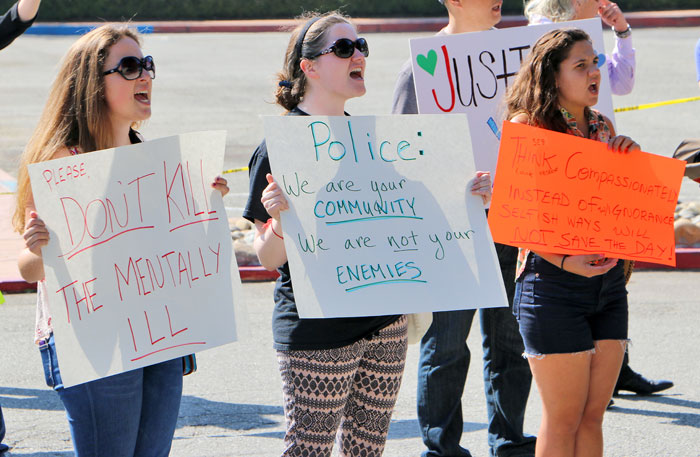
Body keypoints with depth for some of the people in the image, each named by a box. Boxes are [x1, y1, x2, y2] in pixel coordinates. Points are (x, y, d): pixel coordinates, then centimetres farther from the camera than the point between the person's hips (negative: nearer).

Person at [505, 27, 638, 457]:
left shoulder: (602, 127, 12)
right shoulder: (528, 126, -6)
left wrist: (632, 157, -2)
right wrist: (564, 261, -21)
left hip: (609, 279, 6)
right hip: (553, 281, -6)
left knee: (593, 416, 7)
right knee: (563, 420, -2)